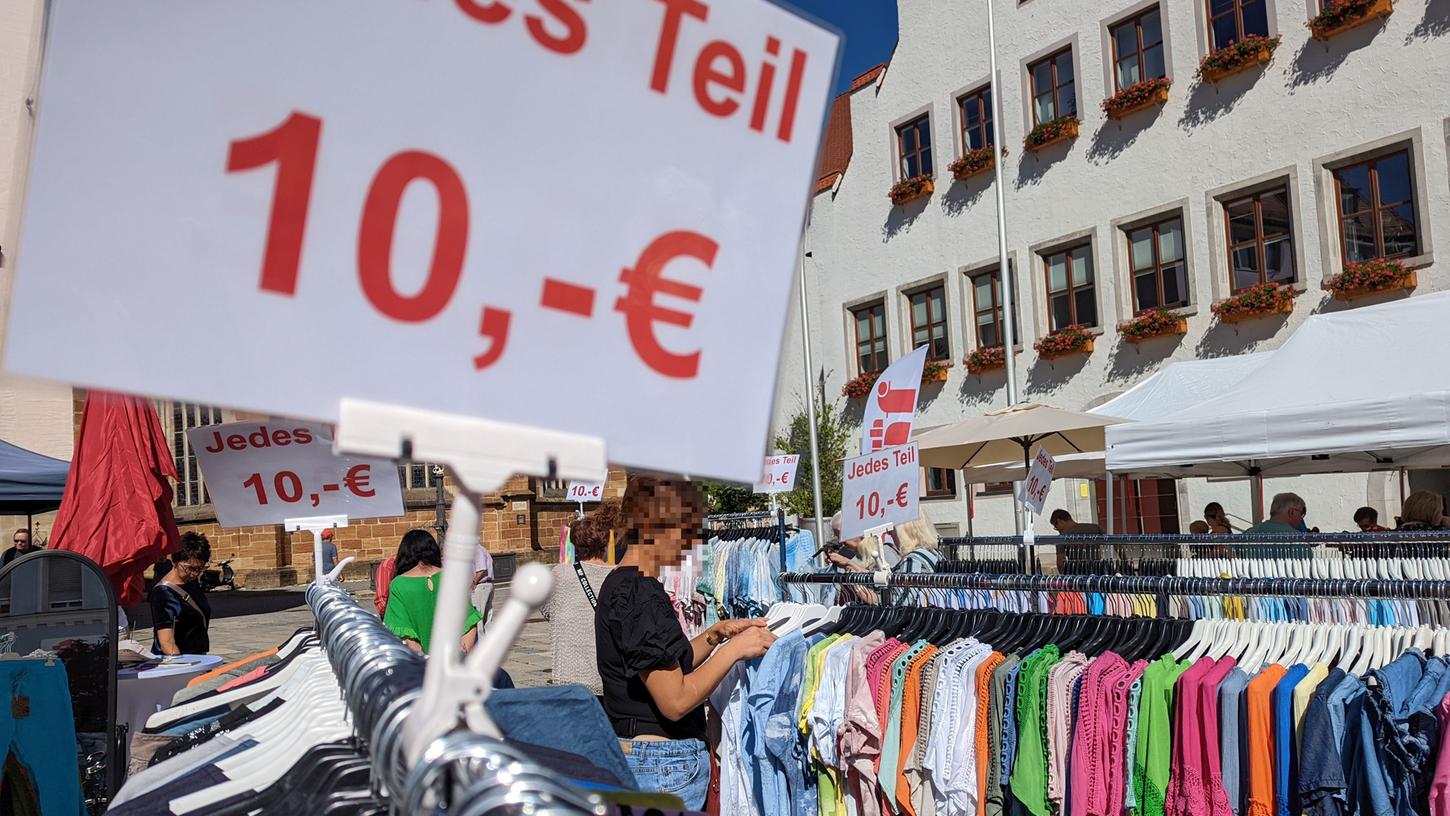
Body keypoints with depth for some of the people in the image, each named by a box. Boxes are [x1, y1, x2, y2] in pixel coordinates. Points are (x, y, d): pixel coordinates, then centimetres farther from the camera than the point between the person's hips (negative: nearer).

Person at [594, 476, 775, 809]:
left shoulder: (618, 584, 10)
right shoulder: (641, 595, -21)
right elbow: (675, 700, -22)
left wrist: (717, 633, 7)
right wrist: (735, 649, -14)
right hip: (664, 765, -10)